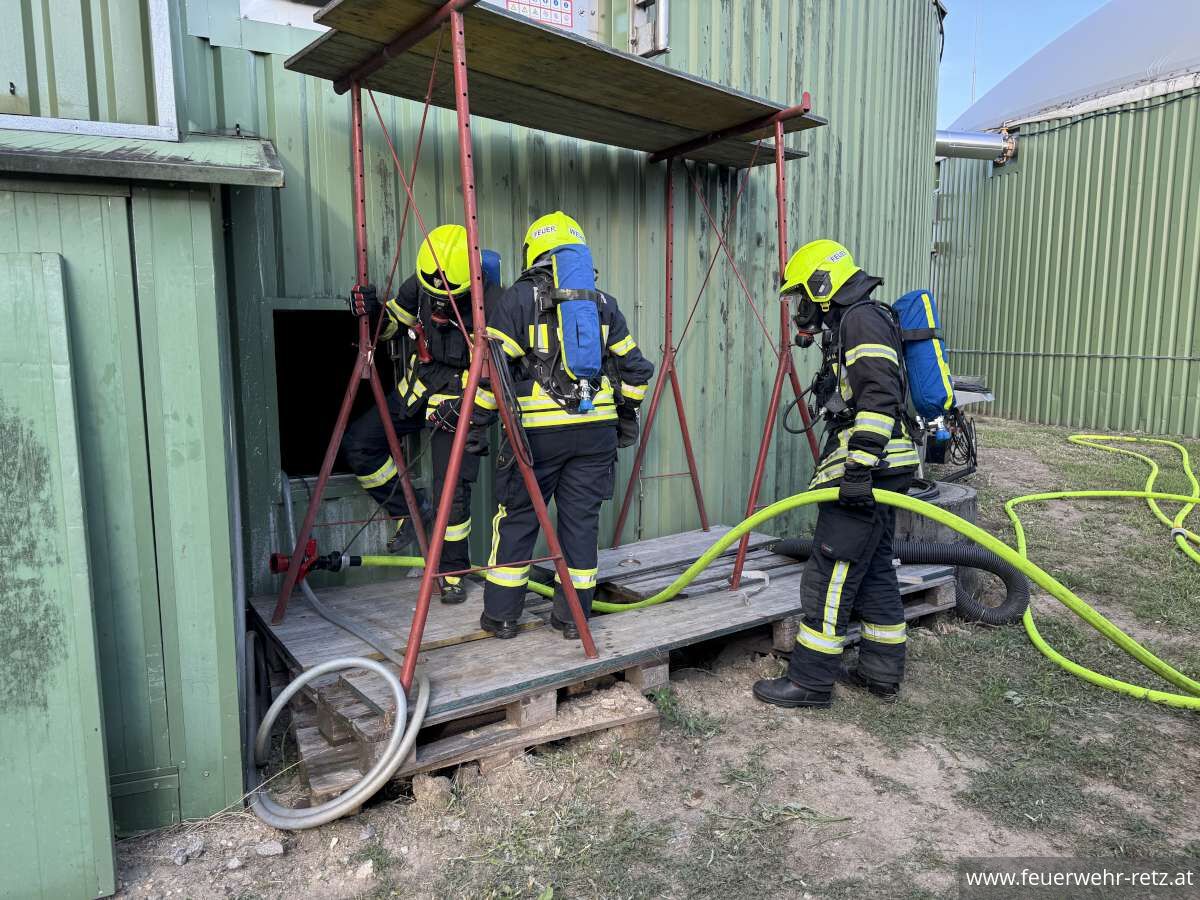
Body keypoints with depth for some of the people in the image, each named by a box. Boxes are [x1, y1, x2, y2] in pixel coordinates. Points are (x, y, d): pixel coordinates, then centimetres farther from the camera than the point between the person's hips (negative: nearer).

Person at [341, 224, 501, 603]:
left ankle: (453, 572, 13)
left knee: (452, 491, -7)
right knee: (357, 444, 0)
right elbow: (391, 323, 11)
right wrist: (372, 313, -12)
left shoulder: (491, 303, -23)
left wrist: (468, 408, -22)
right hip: (416, 389, 6)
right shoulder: (419, 286, -7)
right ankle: (410, 509, 17)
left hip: (460, 401, -6)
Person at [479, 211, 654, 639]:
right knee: (581, 519, 9)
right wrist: (626, 412, 26)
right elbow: (633, 367, 15)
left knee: (516, 516, 7)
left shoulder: (517, 299, 0)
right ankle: (573, 616, 16)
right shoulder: (603, 303, 13)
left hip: (538, 428, -3)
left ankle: (501, 615, 13)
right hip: (597, 428, 4)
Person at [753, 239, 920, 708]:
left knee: (830, 573, -7)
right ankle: (882, 670, 26)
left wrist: (860, 467, -29)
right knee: (873, 569, 15)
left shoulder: (862, 319, -10)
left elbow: (879, 393, -24)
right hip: (870, 472, 11)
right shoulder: (849, 325, 24)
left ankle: (811, 679, 0)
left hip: (868, 471, -11)